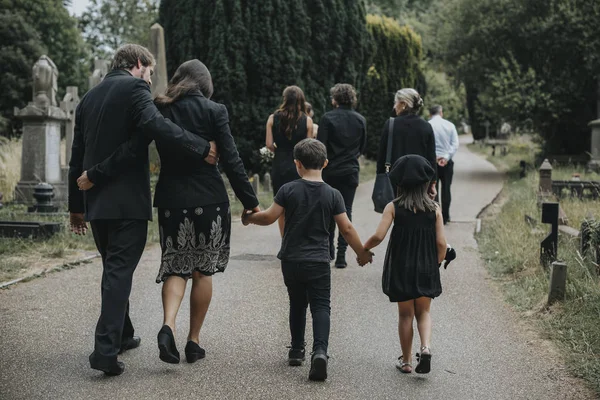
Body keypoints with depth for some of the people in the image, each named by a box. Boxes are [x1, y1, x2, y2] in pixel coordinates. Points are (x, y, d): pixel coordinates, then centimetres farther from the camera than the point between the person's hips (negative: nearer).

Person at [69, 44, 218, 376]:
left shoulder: (89, 98, 18)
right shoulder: (134, 88, -5)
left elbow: (77, 157, 19)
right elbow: (154, 124, -26)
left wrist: (76, 205, 23)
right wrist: (201, 148, -27)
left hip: (95, 200, 8)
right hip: (128, 199, -7)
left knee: (114, 268, 20)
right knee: (120, 271, -7)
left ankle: (120, 335, 31)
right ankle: (106, 349, -14)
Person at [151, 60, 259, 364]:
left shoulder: (159, 109, 2)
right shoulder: (213, 111, -5)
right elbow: (231, 161, -8)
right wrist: (251, 202, -3)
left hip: (171, 200, 2)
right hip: (209, 200, -2)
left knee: (176, 266, 11)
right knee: (203, 270, 11)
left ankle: (168, 325, -14)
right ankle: (194, 341, 14)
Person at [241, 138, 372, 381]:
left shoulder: (288, 190, -5)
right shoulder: (332, 194, -3)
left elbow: (269, 217, -5)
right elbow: (346, 228, -3)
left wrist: (249, 218, 14)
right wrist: (362, 252, 10)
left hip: (291, 260, 1)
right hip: (319, 262, -1)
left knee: (297, 304, 19)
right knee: (321, 306, -1)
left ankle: (297, 350, 27)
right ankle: (320, 350, -21)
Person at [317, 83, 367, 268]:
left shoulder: (327, 118, -9)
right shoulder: (360, 120, 2)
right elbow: (362, 146, 10)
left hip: (330, 170, -2)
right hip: (351, 171, 2)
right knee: (346, 210, 4)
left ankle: (329, 248, 24)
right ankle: (341, 254, -2)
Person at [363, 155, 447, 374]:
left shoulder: (393, 208, -9)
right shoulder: (434, 208, -4)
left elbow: (379, 236, -18)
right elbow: (441, 243, -5)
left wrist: (364, 248, 1)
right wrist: (435, 265, 11)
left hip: (400, 269, -1)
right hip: (426, 269, 1)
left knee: (405, 314, 13)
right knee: (423, 312, 16)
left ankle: (406, 361, 20)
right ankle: (425, 347, -9)